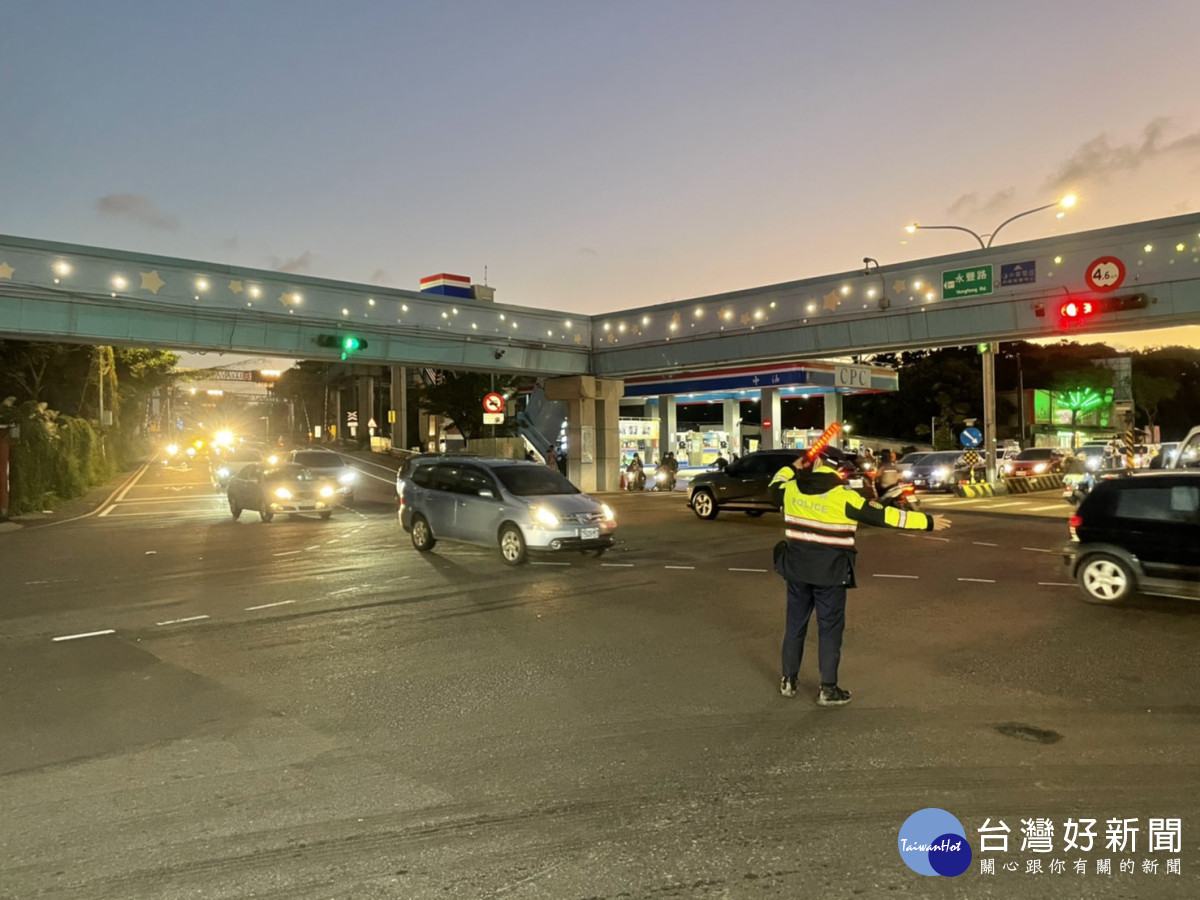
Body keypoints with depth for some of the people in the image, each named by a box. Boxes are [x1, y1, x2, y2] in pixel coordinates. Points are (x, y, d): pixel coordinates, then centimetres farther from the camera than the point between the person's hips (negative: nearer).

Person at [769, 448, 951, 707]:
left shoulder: (791, 490, -3)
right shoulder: (843, 497, -15)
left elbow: (775, 484, 22)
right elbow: (884, 516, -14)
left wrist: (793, 467, 23)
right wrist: (927, 521, -10)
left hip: (797, 568, 4)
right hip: (829, 573, -4)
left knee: (795, 623, 16)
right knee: (830, 629, 7)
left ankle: (788, 681, 25)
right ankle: (828, 689, 12)